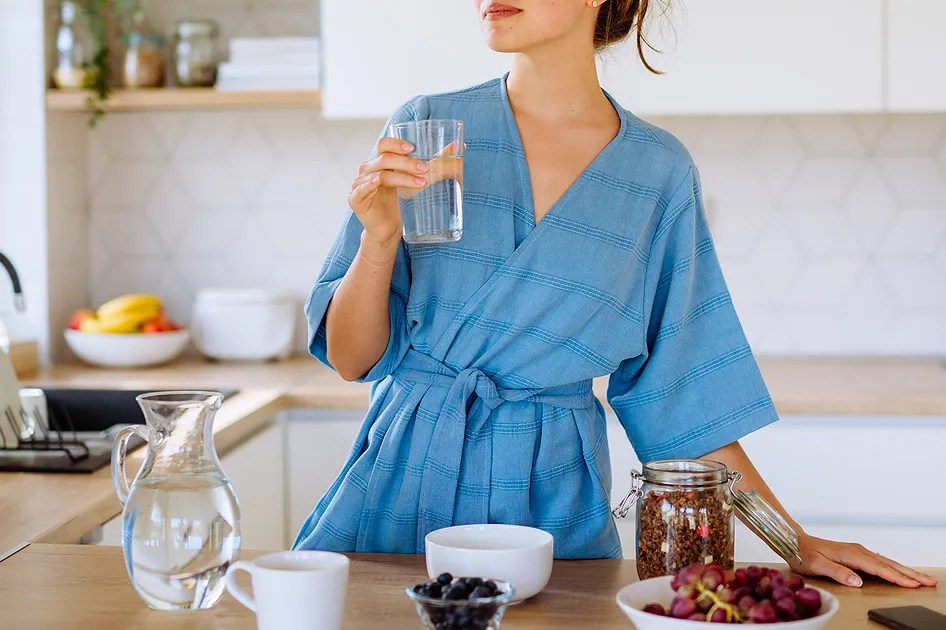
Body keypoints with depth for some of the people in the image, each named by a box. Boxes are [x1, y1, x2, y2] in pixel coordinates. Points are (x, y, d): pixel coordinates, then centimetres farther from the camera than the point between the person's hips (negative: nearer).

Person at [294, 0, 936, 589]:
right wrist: (380, 239, -20)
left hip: (556, 500, 0)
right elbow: (351, 357, -1)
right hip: (404, 479, 0)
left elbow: (681, 390, 5)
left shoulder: (659, 172, -1)